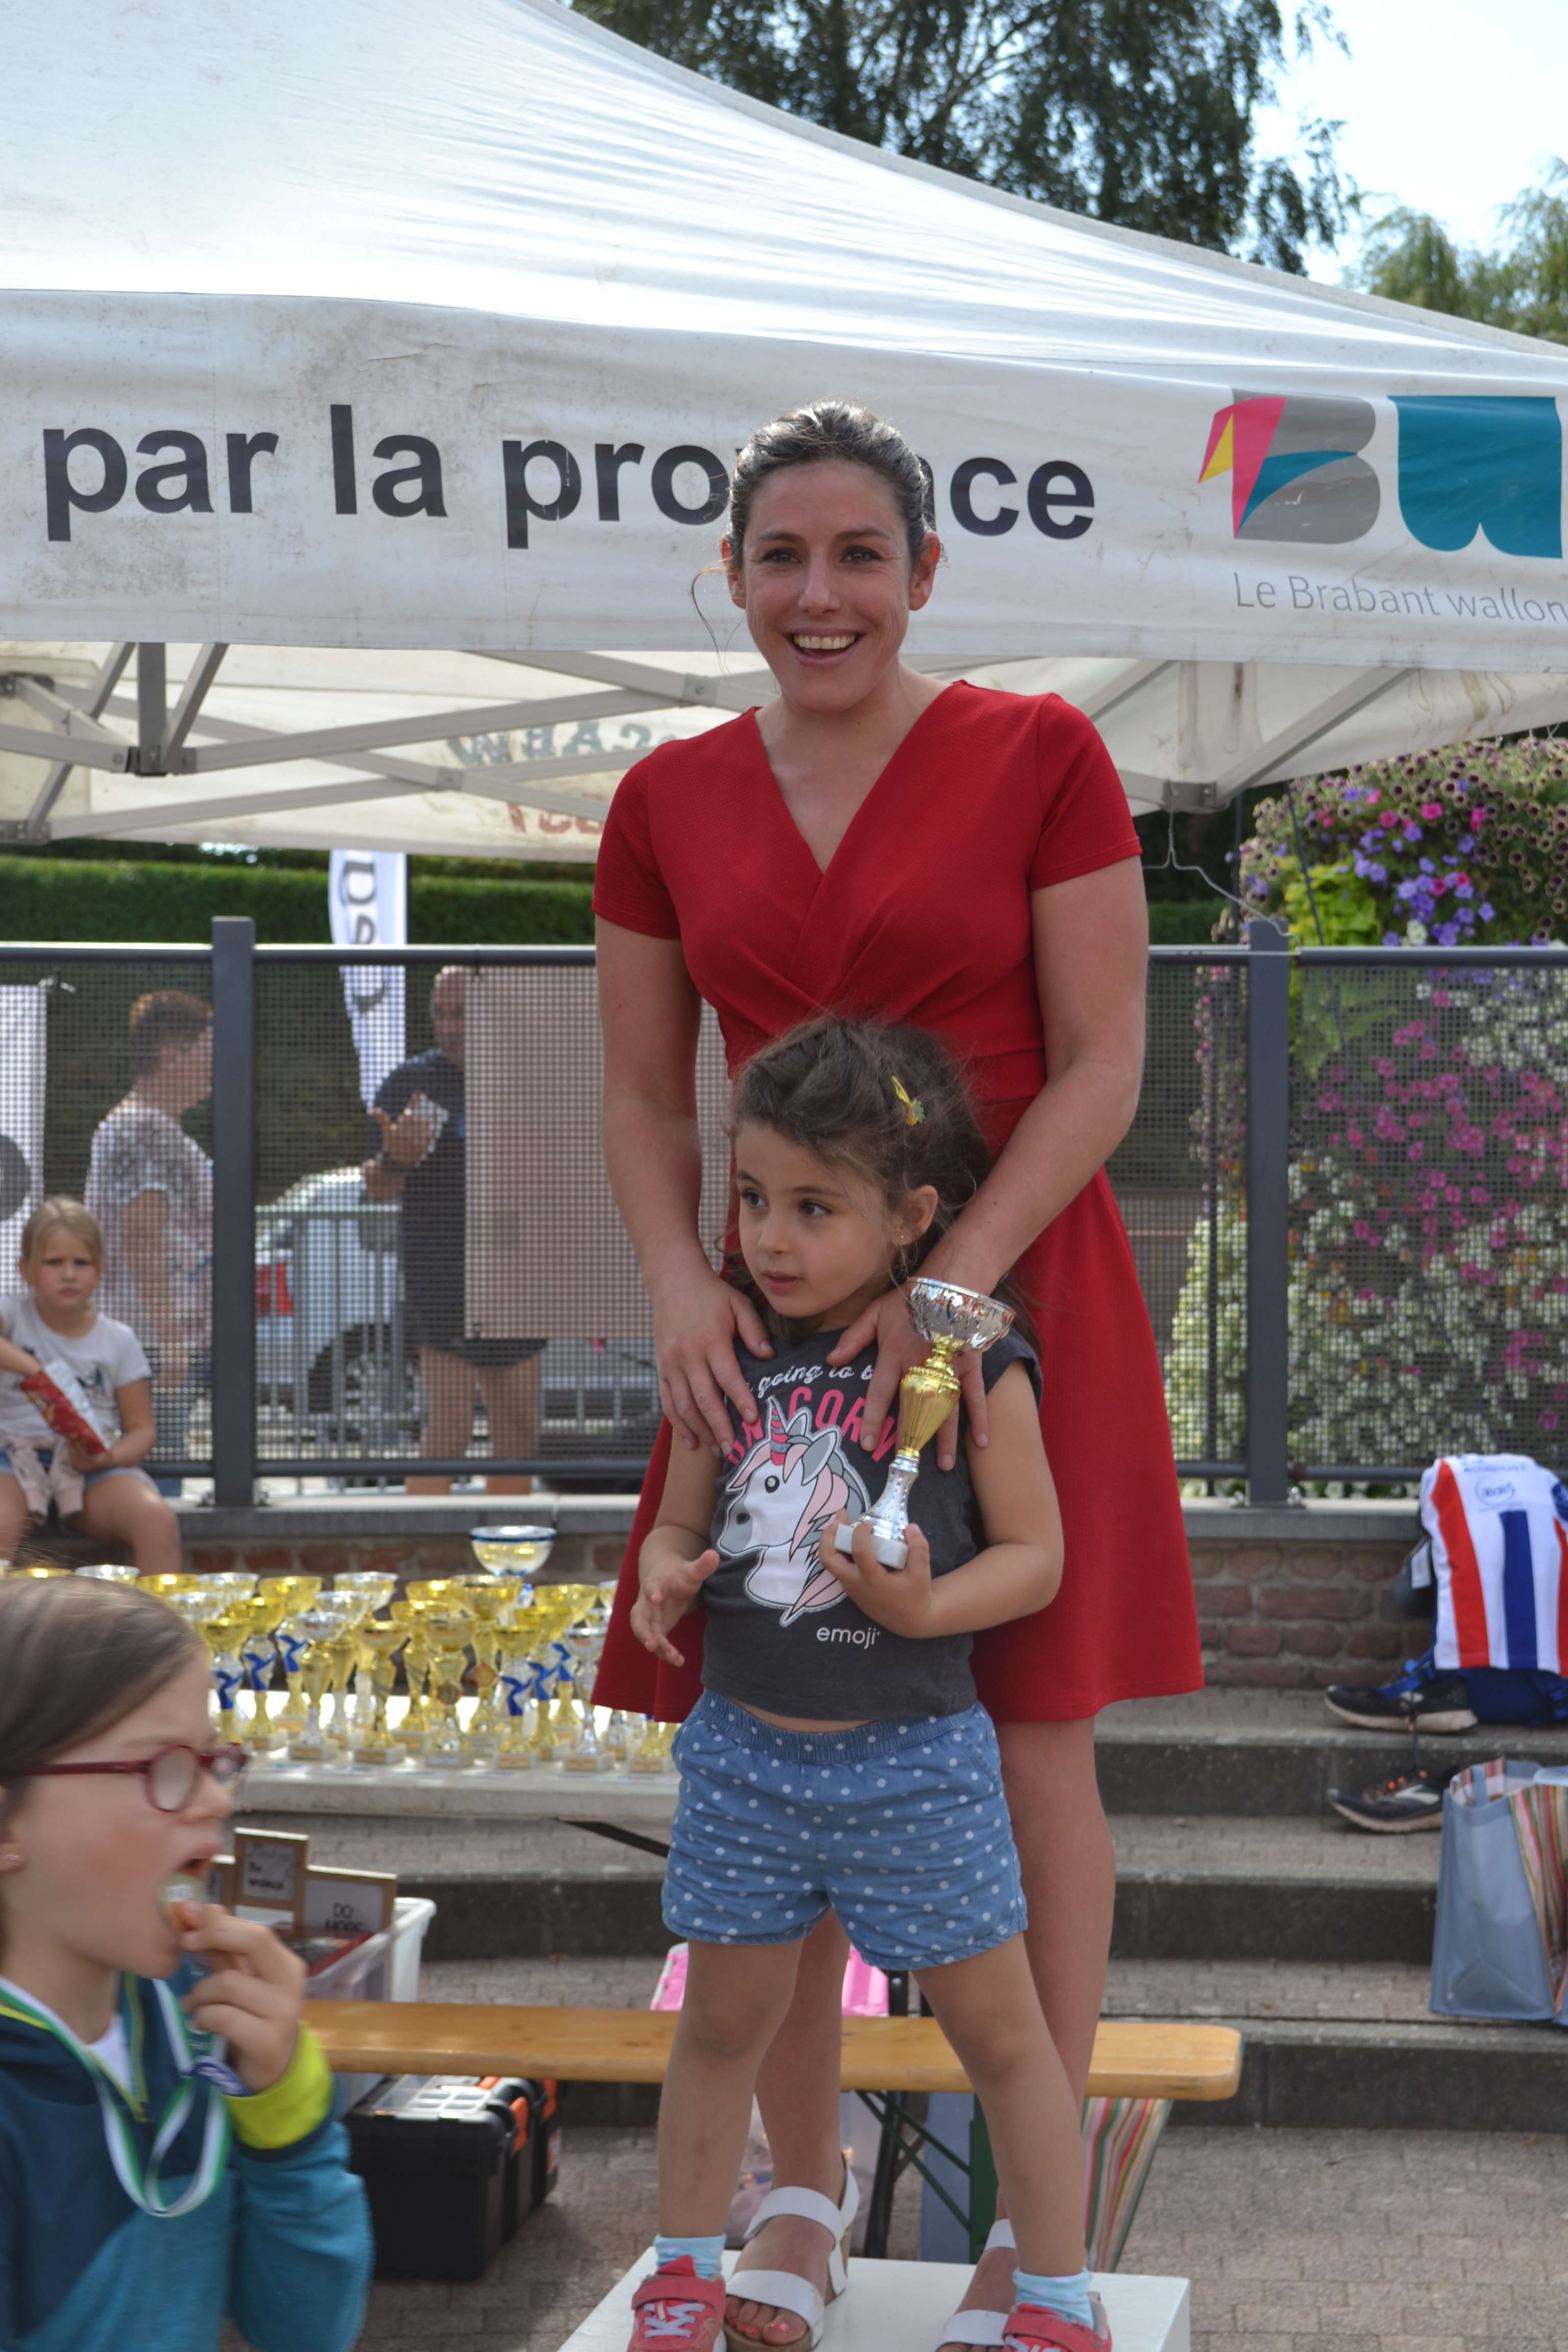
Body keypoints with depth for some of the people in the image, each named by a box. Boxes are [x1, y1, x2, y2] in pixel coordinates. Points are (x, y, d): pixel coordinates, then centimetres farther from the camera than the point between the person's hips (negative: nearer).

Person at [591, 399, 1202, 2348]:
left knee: (1031, 1746, 1)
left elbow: (1102, 1065, -7)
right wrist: (680, 1281, -8)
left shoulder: (1038, 756, -3)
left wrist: (954, 1281, -18)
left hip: (1016, 1296, -3)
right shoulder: (671, 802, 7)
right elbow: (643, 1095, 10)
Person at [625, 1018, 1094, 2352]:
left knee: (999, 2031, 9)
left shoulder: (975, 1365, -11)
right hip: (745, 1748, 4)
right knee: (724, 2021, 17)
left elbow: (1035, 1555, -9)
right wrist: (666, 1580, -11)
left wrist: (924, 1607, -26)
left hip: (914, 1762, -4)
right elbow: (682, 1517, 11)